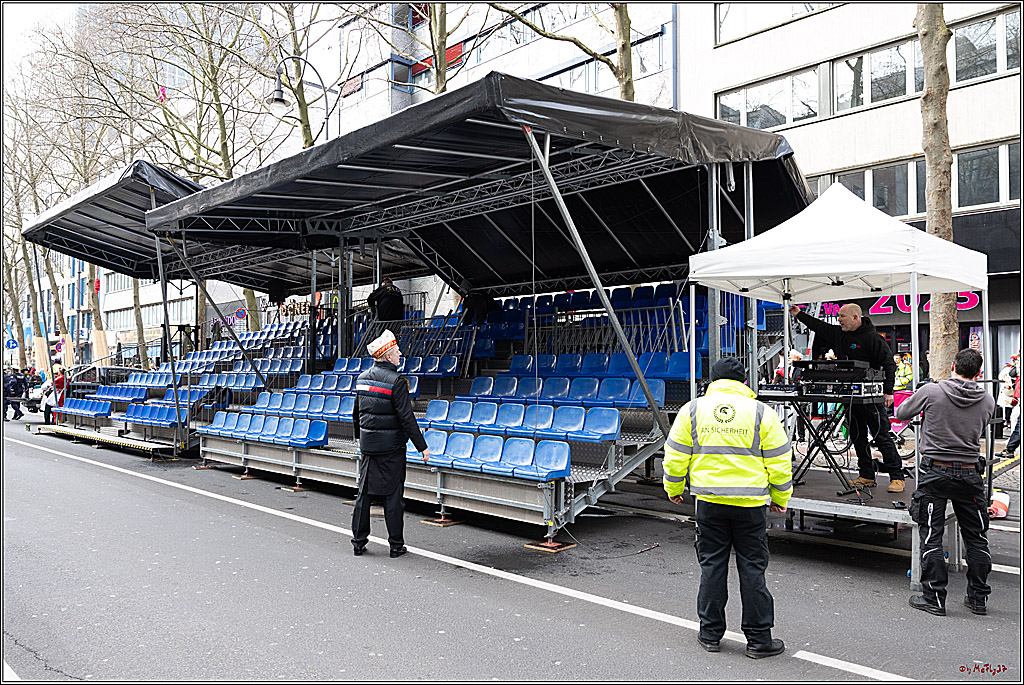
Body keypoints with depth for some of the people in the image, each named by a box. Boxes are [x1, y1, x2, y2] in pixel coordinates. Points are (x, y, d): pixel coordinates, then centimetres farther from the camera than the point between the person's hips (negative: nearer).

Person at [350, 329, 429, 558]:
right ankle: (396, 545, 9)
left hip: (367, 444, 6)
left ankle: (358, 541, 19)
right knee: (392, 494, 2)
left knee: (364, 492, 12)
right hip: (391, 446, -6)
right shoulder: (397, 381, -16)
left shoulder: (362, 377, 6)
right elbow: (406, 417, -17)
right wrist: (422, 446, -12)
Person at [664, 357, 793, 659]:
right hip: (751, 503, -1)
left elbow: (675, 458, 4)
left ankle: (710, 634, 19)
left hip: (709, 501, 1)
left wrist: (674, 490, 19)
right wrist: (780, 498, 14)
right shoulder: (761, 412, -2)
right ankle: (758, 639, 13)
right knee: (752, 568, 7)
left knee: (712, 566, 10)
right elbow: (779, 462, 1)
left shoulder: (692, 410, 1)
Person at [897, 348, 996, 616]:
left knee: (931, 536, 3)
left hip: (935, 472, -3)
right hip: (970, 472, 3)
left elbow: (901, 414, 3)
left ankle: (934, 598, 5)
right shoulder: (987, 400, -1)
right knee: (975, 537, 14)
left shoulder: (931, 391, -10)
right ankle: (978, 597, 22)